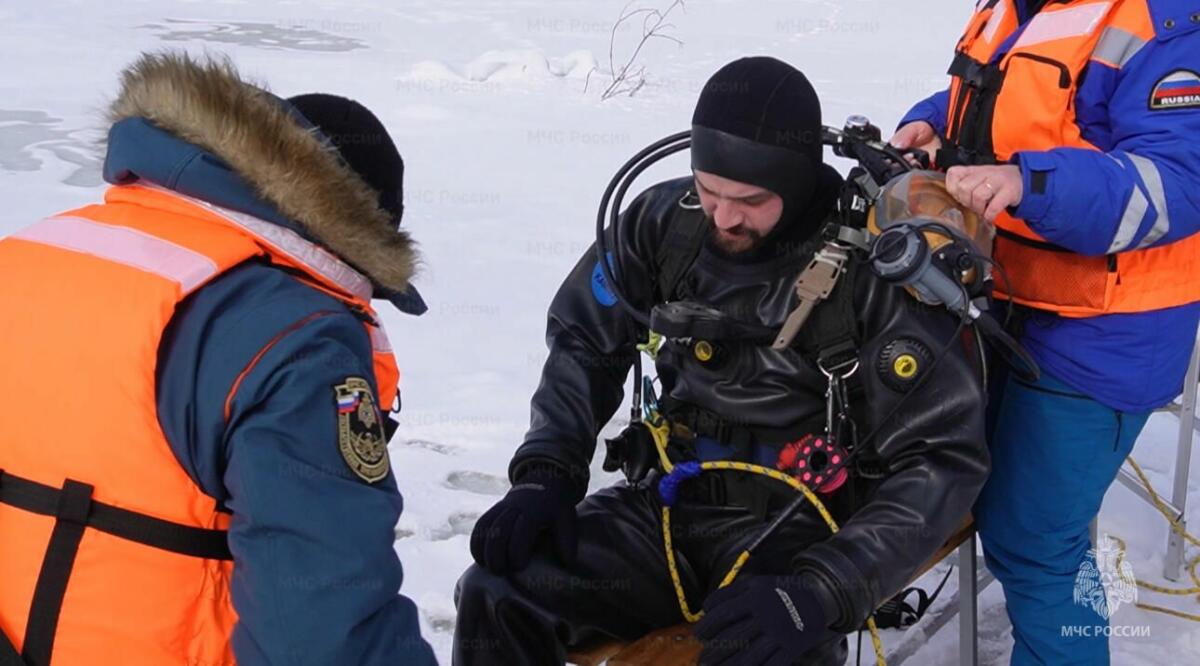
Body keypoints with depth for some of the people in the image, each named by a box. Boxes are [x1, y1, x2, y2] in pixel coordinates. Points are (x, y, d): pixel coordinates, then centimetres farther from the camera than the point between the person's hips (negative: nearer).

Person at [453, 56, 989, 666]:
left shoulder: (878, 267, -15)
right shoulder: (667, 220, -4)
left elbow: (945, 457, -15)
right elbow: (585, 343, 10)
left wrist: (822, 591, -27)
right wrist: (547, 472, -7)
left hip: (800, 528, -3)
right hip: (671, 501, 4)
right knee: (498, 598, -20)